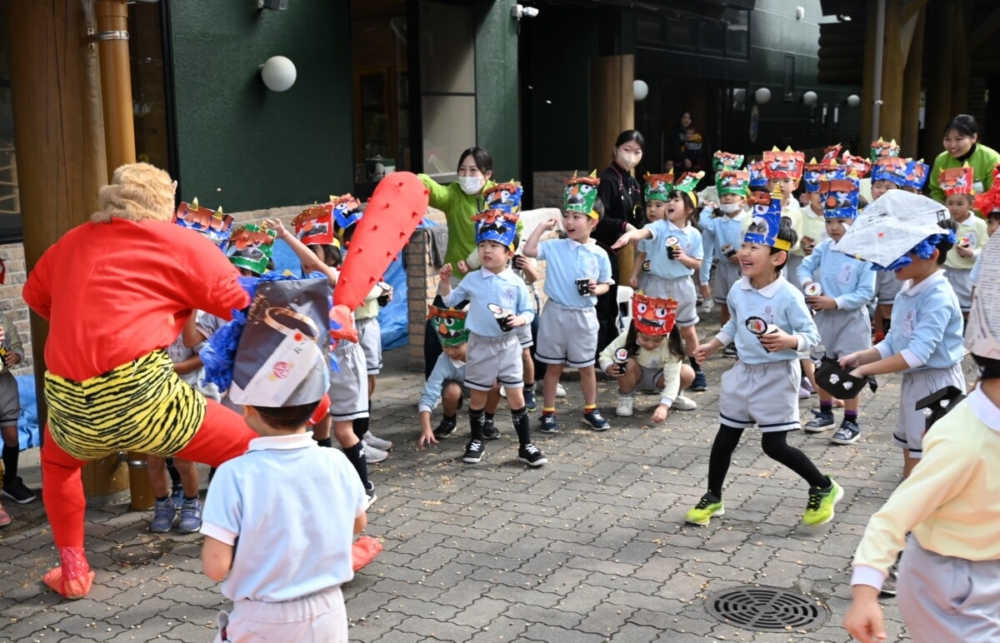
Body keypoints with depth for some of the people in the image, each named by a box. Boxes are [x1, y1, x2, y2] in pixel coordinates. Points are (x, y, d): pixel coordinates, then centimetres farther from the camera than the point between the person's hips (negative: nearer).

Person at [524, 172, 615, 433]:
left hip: (584, 316, 1)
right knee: (553, 366, 9)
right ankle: (548, 412, 18)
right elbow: (529, 250, -15)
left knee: (586, 366, 13)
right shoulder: (554, 247, -4)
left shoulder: (599, 254, -2)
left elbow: (606, 284, 7)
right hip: (556, 313, 0)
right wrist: (542, 226, -9)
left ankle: (591, 410, 29)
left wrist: (596, 289, -15)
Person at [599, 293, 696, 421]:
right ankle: (626, 398, -8)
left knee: (687, 373, -27)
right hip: (635, 377, 0)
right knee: (629, 364, -36)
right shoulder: (627, 338, -30)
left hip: (659, 378, 1)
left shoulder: (671, 346, -31)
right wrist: (609, 367, -46)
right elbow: (605, 355, -21)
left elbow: (673, 379, -34)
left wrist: (664, 406, -48)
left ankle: (675, 396, 7)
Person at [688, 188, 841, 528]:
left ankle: (824, 489, 22)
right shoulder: (737, 290, -2)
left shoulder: (789, 296, -20)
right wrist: (714, 344, 12)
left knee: (774, 445, -1)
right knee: (725, 437, 11)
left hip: (777, 376, -6)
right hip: (744, 372, 6)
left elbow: (811, 336, -16)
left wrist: (789, 341, -34)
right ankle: (713, 498, 28)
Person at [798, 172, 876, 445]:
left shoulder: (864, 253, -17)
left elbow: (866, 293, -19)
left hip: (851, 319, -5)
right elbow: (804, 268, 9)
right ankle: (825, 413, 33)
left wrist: (835, 302, -24)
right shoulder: (823, 248, -2)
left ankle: (851, 423, 11)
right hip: (824, 317, 6)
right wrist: (808, 283, -12)